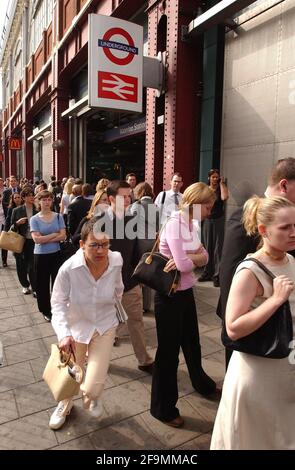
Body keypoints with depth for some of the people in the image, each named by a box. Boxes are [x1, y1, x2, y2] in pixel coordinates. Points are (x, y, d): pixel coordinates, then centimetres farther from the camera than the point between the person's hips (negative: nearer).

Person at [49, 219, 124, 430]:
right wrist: (64, 334, -30)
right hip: (76, 326, 0)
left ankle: (93, 396, 39)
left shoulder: (116, 262, -21)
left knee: (92, 388, -4)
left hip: (105, 327, 1)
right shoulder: (68, 269, -28)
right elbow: (58, 303, -18)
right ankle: (66, 404, 60)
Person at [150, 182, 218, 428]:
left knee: (192, 341, 27)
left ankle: (202, 383, 53)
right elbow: (183, 264, -27)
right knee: (168, 349, 7)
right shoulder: (174, 224, -21)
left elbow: (205, 257, 0)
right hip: (169, 295, -8)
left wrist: (188, 257, -18)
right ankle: (163, 408, 27)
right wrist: (195, 257, -7)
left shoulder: (193, 225, 6)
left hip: (186, 292, 8)